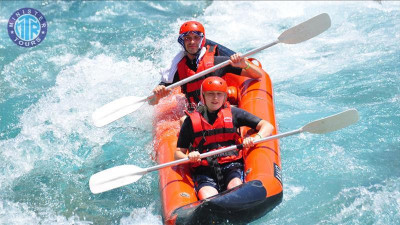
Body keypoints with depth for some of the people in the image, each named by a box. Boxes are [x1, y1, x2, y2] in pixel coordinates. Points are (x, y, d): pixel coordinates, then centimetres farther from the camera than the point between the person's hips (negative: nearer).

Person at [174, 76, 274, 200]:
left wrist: (255, 138, -12)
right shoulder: (192, 120, 13)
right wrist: (189, 157, -10)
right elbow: (178, 153, 14)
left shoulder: (233, 113, 14)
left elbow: (268, 126, 11)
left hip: (231, 166, 1)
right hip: (204, 170, 0)